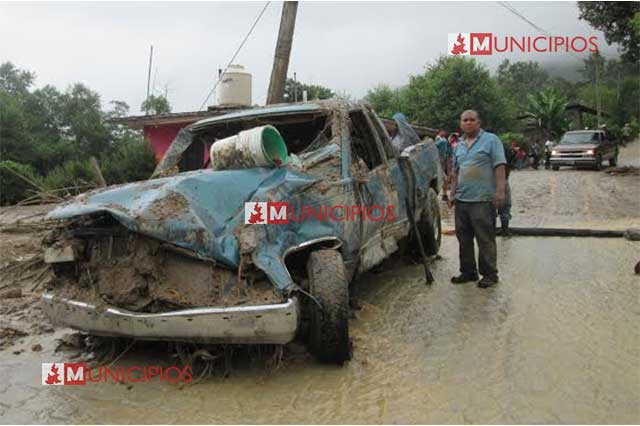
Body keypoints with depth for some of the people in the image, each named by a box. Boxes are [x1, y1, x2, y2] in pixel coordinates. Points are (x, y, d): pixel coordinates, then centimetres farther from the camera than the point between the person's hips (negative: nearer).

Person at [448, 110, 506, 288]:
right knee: (463, 238, 12)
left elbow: (499, 167, -9)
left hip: (483, 199, -7)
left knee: (485, 239, -2)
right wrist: (452, 193, 15)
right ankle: (468, 271, 24)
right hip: (462, 200, 7)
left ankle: (489, 274, 8)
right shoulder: (459, 145, 17)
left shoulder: (491, 140, -2)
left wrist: (500, 191, -17)